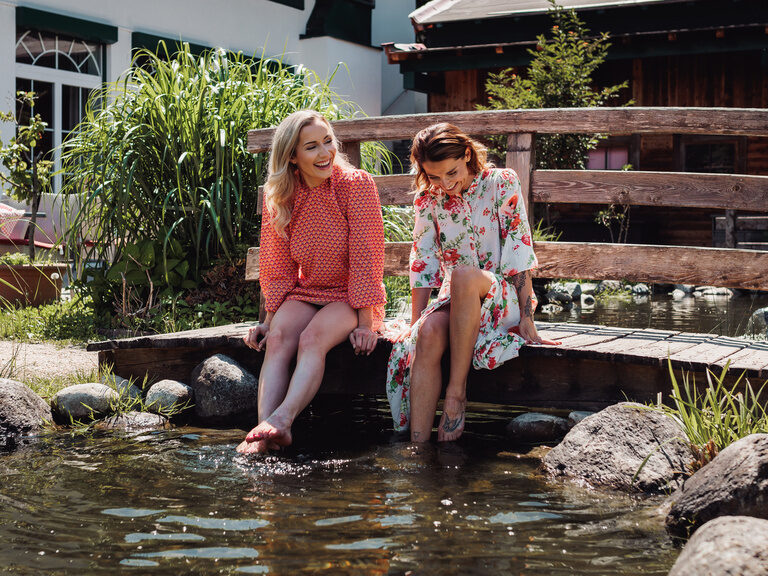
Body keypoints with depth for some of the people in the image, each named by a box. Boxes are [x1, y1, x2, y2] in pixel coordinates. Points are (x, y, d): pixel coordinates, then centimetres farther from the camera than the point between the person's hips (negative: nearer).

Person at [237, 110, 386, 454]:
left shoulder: (358, 185, -11)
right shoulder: (279, 196, 0)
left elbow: (366, 257, -13)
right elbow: (277, 267, 7)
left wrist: (365, 323, -16)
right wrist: (270, 319, -1)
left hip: (350, 296, -3)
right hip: (305, 292, 3)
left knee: (312, 338, -32)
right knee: (278, 338, -27)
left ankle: (282, 420, -50)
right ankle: (264, 432, -42)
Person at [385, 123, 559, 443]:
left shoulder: (502, 183, -6)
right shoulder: (428, 199, 4)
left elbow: (519, 252, -10)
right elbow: (423, 263, 4)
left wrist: (527, 321, -15)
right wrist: (416, 324, -5)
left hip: (504, 300, -3)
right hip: (454, 302, 3)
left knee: (464, 275, -37)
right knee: (429, 333, -33)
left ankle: (456, 392, -32)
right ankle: (418, 447, -36)